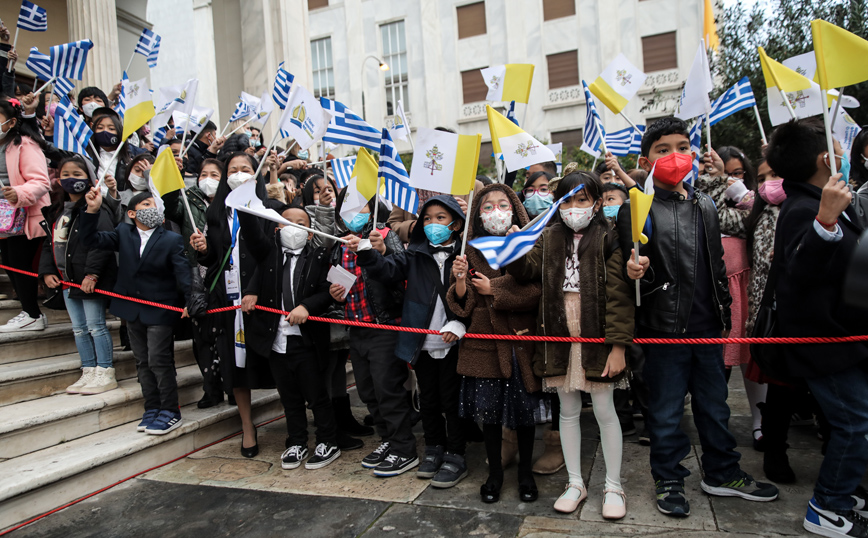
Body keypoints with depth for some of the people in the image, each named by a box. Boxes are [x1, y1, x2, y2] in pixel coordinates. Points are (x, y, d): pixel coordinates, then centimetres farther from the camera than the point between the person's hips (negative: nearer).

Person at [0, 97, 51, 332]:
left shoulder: (25, 145, -12)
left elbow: (40, 182, -20)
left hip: (25, 218, -9)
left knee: (20, 266, -5)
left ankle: (32, 315, 7)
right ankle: (29, 311, 22)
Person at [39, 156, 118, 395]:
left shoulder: (95, 209, -13)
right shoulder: (56, 211, 15)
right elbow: (49, 243, 19)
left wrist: (91, 273, -25)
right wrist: (47, 271, 7)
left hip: (90, 281, -9)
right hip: (67, 280, 9)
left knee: (95, 326, -2)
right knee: (78, 328, 14)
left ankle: (105, 374, 8)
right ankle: (89, 372, 24)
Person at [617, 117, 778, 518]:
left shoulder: (705, 206, 11)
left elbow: (717, 266, 17)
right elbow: (631, 267, -7)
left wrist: (724, 317, 17)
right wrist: (635, 271, -30)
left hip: (707, 327, 6)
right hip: (664, 328, -5)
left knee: (714, 405, 19)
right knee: (666, 411, 7)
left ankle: (722, 473, 37)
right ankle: (669, 480, 25)